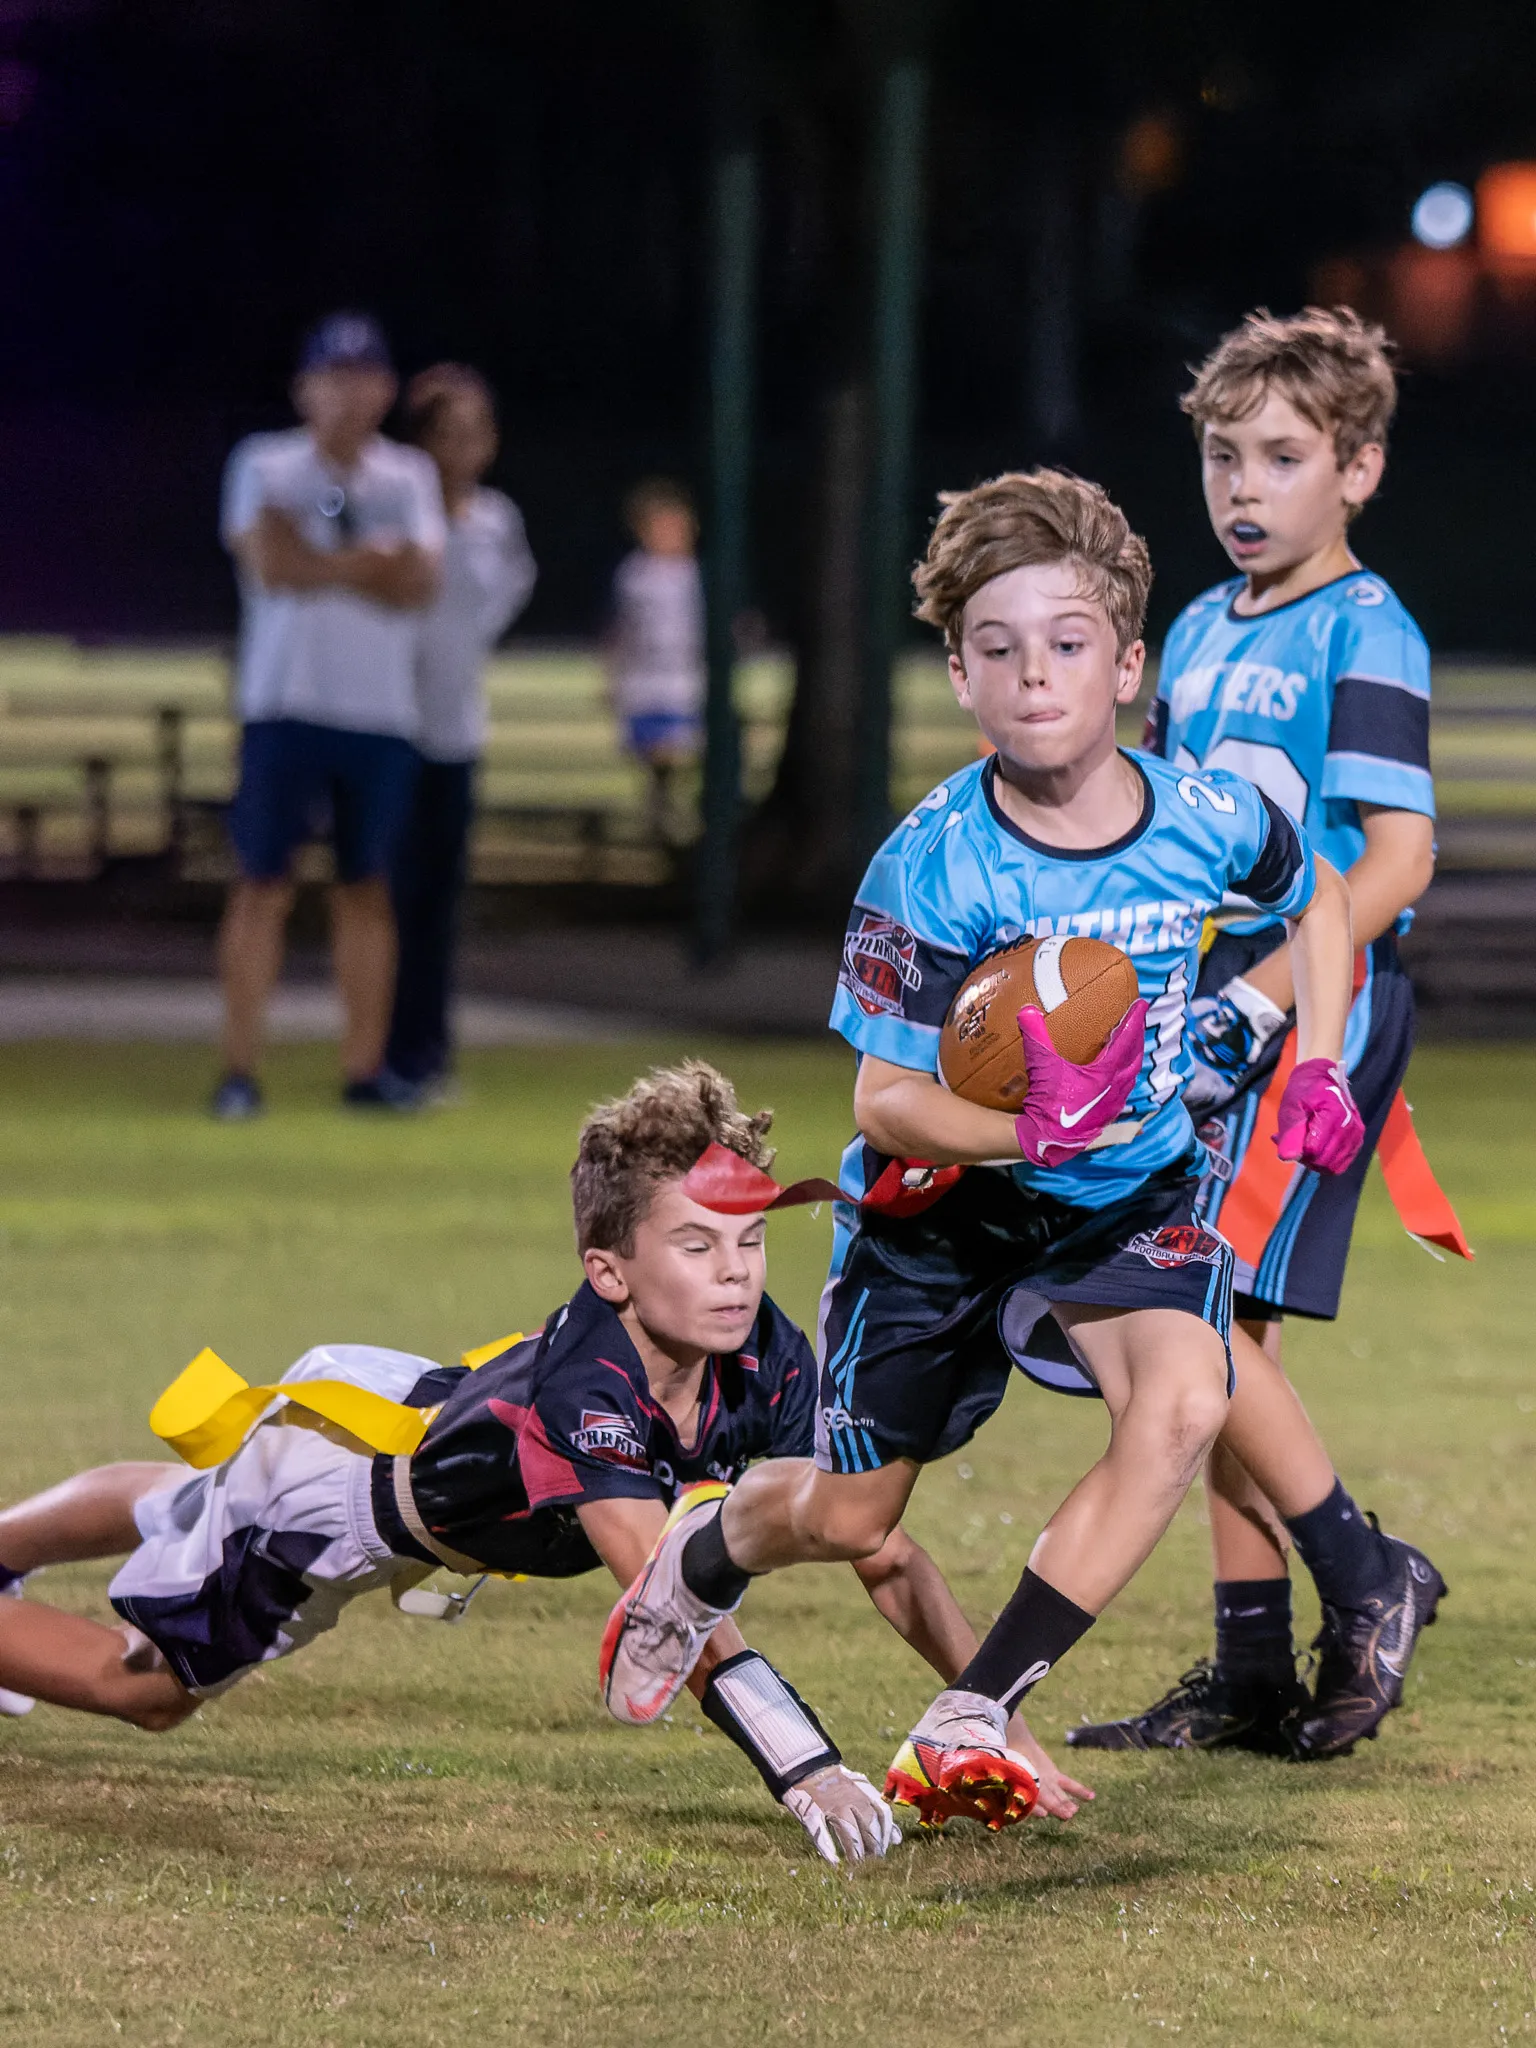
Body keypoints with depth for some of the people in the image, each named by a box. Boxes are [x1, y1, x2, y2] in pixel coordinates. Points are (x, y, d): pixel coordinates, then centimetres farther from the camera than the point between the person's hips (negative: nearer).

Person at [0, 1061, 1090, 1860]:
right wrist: (808, 1774, -69)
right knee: (148, 1687, 12)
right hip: (332, 1470, -7)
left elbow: (880, 1549, -25)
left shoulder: (766, 1362, -30)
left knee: (181, 1517, 33)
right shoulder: (582, 1393, -49)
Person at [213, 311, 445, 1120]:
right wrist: (373, 557, -7)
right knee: (263, 884, -5)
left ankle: (365, 1070, 10)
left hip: (382, 716, 3)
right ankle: (239, 1071, -3)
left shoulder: (408, 477, 9)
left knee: (367, 888, 6)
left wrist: (319, 562, -10)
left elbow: (418, 584, -5)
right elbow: (274, 565, -16)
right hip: (284, 708, -3)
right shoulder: (265, 467, 1)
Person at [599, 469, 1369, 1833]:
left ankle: (972, 1721, -20)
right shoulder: (933, 867, -27)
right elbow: (886, 1103, -24)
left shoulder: (1209, 821, -18)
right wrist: (1029, 1131, -41)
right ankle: (699, 1562, 51)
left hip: (1132, 1193, 2)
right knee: (847, 1520, 11)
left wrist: (1320, 1067, -3)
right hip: (940, 1205, -2)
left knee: (1182, 1405, -29)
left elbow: (1315, 898, 8)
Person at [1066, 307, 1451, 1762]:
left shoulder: (1364, 636, -9)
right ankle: (1250, 1678, 11)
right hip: (1219, 1010, 8)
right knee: (1224, 1338, 7)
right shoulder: (1201, 633, 15)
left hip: (1321, 1004, -8)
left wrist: (1253, 1005, -22)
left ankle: (1363, 1575, -3)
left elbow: (1394, 858, -17)